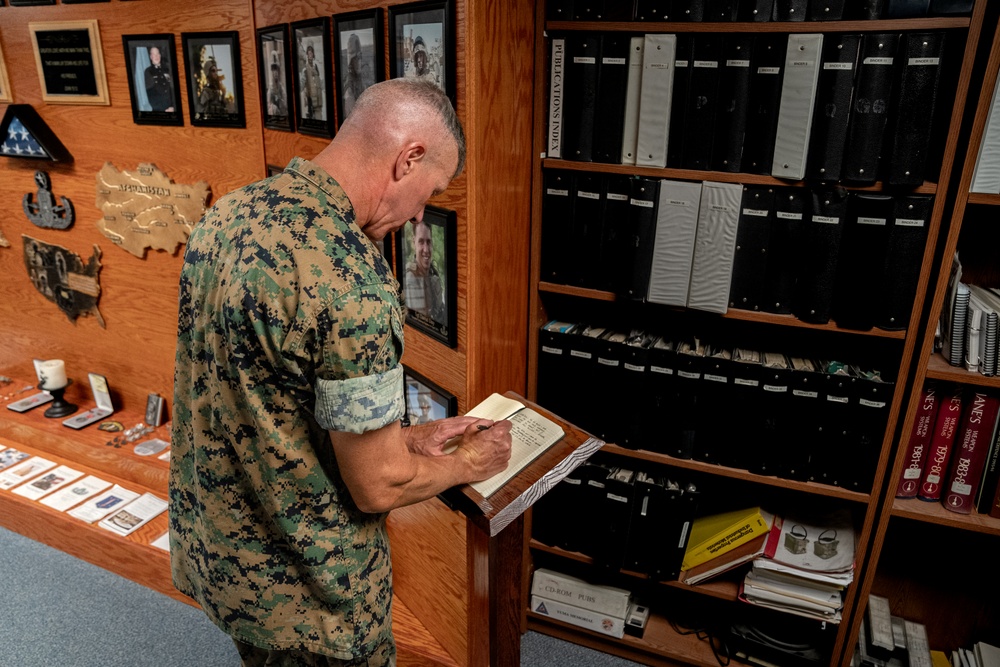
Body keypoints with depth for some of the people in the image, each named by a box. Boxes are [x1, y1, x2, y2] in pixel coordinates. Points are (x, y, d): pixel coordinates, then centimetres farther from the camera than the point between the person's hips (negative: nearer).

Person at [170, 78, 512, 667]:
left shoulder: (229, 213, -3)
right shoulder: (349, 275, -31)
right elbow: (379, 487, -24)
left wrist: (405, 437, 7)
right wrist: (469, 463, -4)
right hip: (301, 593, -7)